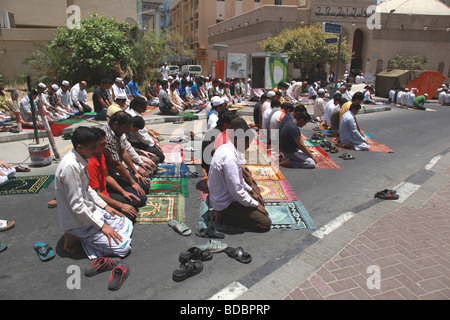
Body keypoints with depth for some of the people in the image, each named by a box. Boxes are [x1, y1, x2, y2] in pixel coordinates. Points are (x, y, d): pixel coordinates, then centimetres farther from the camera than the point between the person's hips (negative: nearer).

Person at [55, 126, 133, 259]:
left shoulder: (81, 160, 1)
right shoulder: (70, 167, -28)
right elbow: (77, 206, -26)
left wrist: (105, 206, 11)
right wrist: (102, 226, -19)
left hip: (91, 211, 9)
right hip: (78, 222, -9)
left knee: (127, 224, 15)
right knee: (123, 247, -11)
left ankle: (82, 235, 10)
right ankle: (74, 237, -1)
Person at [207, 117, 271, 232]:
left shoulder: (224, 148, 0)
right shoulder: (230, 158, -30)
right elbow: (236, 191, -27)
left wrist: (250, 189, 12)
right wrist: (256, 205, -14)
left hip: (220, 196, 10)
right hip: (226, 204, -10)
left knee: (259, 199, 25)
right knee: (266, 223, -8)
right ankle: (224, 217, -4)